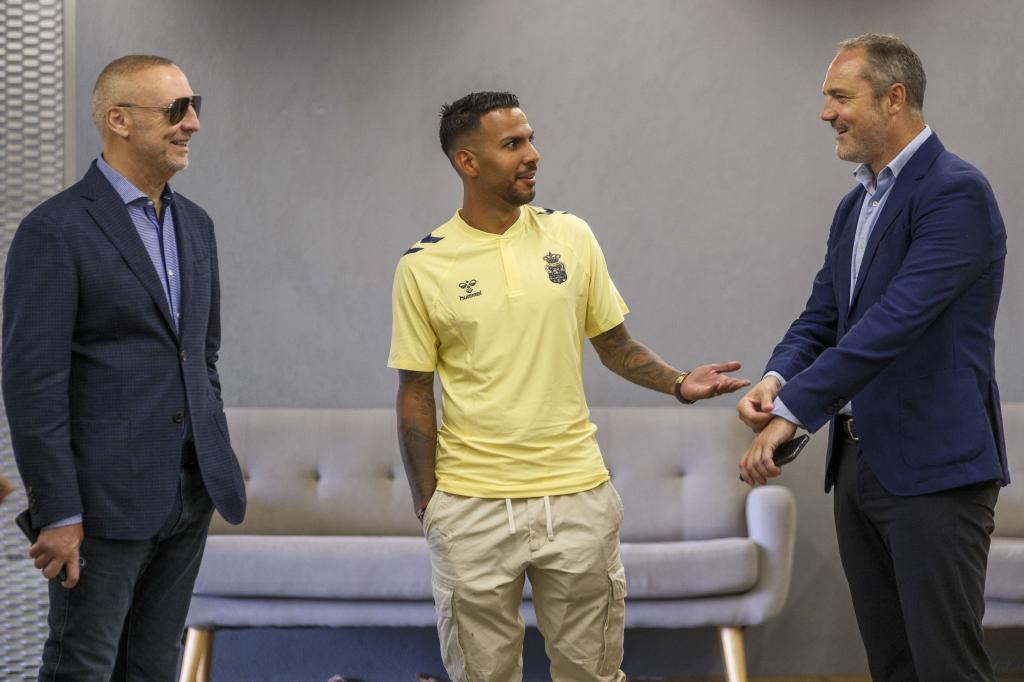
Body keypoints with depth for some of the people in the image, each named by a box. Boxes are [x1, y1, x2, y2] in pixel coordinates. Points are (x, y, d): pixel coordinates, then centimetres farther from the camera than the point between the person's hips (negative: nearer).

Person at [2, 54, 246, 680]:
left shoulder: (195, 224, 12)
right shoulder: (56, 230, -12)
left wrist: (215, 463, 14)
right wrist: (57, 512, -17)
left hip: (191, 493, 7)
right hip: (107, 498, -7)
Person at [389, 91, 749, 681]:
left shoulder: (571, 235, 3)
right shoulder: (423, 266, -4)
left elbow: (615, 344, 10)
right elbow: (416, 394, 1)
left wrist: (678, 382, -7)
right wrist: (426, 505, -2)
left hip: (577, 494, 2)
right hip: (474, 507, -2)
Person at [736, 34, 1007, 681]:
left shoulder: (957, 191, -14)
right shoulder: (856, 204, 15)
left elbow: (897, 319, -24)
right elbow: (822, 318, 13)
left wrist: (794, 410, -27)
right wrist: (776, 379, -9)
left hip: (935, 467, -9)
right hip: (859, 462, 9)